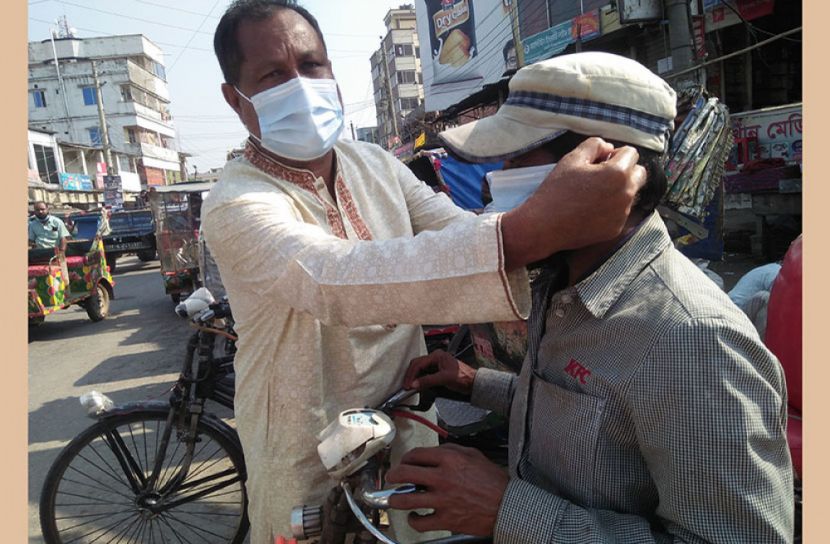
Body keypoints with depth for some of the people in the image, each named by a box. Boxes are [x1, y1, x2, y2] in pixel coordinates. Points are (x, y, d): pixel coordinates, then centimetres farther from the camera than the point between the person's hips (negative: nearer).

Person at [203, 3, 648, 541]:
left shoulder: (376, 163, -1)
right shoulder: (236, 206, -22)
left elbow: (468, 235, -10)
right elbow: (338, 280, -40)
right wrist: (536, 228, -49)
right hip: (313, 472, -4)